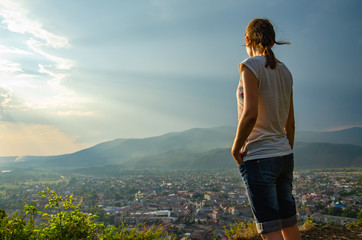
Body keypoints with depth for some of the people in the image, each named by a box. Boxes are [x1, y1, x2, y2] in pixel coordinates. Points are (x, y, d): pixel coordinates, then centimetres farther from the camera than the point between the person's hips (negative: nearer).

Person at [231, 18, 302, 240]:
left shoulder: (251, 66, -10)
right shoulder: (285, 72, 11)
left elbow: (250, 114, -22)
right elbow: (290, 123, 13)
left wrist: (236, 147, -8)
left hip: (258, 158, -8)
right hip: (284, 155, 8)